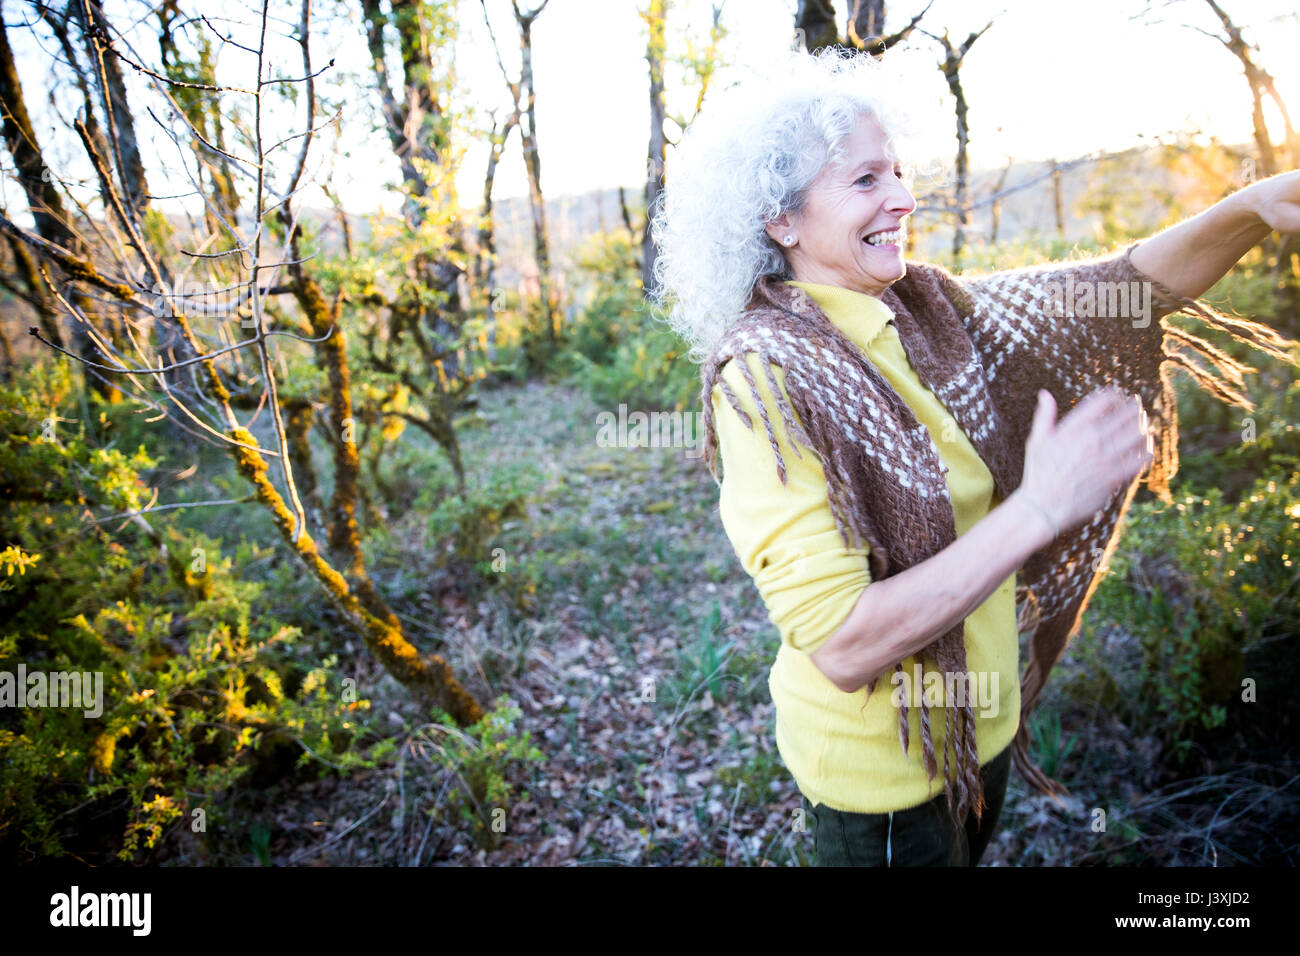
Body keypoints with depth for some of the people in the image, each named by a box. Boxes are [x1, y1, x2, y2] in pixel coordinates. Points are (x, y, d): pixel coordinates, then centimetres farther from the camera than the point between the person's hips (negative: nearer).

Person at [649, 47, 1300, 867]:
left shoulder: (928, 309, -4)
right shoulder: (764, 377, -26)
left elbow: (1122, 294, -1)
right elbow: (840, 645, -31)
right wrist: (1038, 509, -32)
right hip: (881, 766, -6)